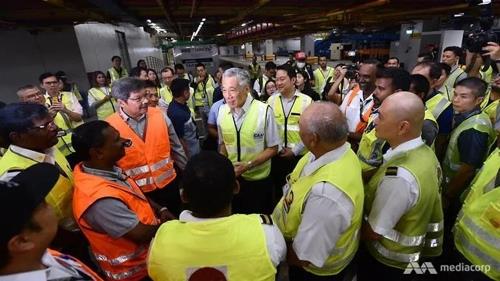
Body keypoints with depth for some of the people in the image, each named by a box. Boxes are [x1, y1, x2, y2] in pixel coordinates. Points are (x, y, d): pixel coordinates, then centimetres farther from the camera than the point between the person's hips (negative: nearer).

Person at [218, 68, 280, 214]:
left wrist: (248, 165, -21)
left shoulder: (264, 111, -20)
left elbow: (272, 149, -11)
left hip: (258, 180, -3)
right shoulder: (222, 110, -5)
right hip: (231, 178, 4)